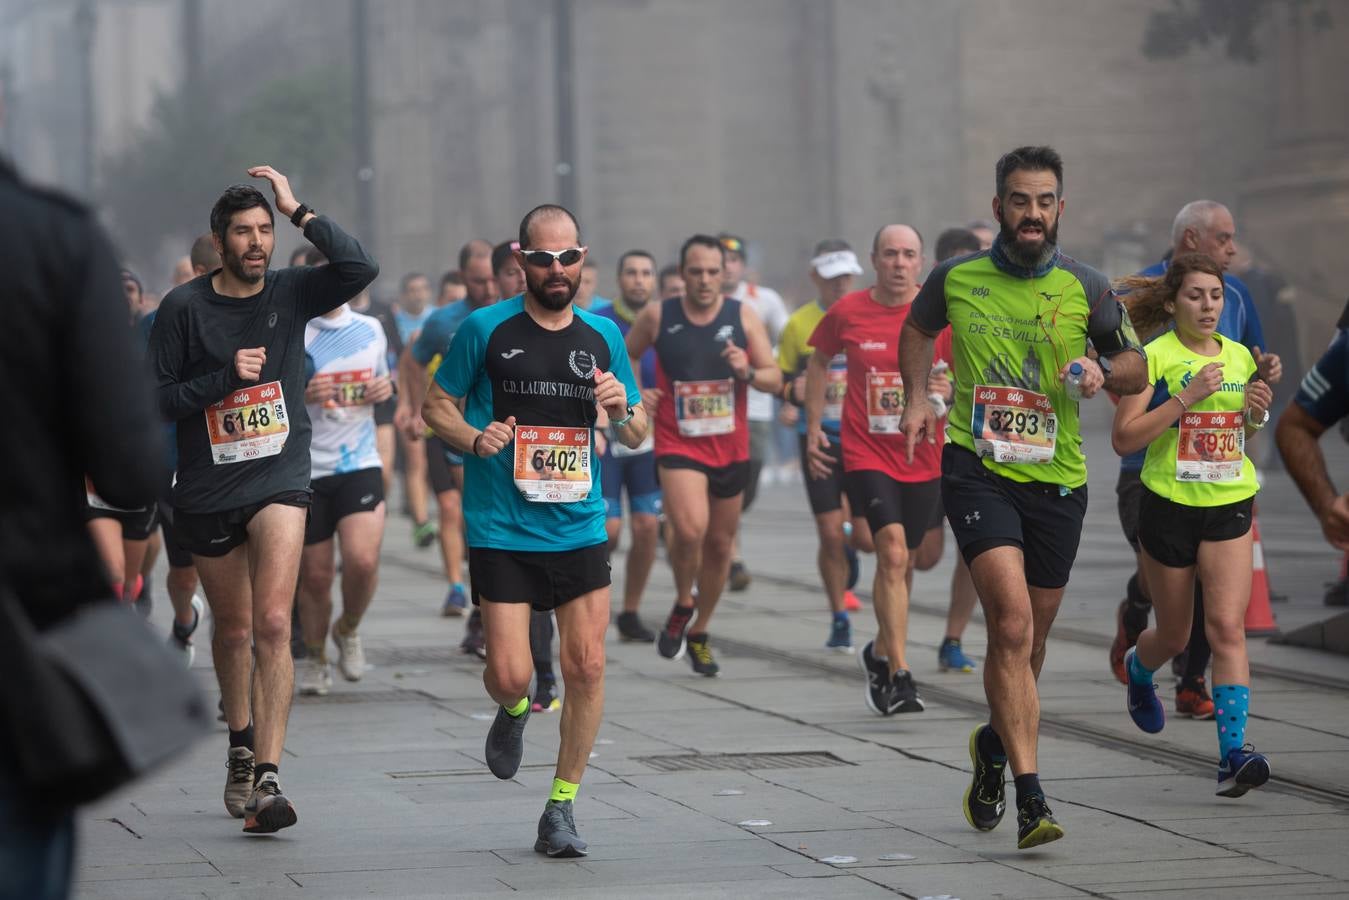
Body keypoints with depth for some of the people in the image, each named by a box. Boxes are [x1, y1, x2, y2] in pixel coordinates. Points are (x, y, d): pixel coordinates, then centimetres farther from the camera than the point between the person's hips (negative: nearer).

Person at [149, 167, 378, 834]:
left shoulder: (291, 293, 1)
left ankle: (267, 777, -22)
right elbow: (155, 399, -4)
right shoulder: (184, 308, -3)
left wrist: (299, 211, -13)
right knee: (233, 629, 15)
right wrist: (226, 376, -17)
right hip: (207, 491, 1)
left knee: (273, 625, -17)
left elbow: (361, 267, -14)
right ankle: (241, 742, 40)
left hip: (279, 480, -1)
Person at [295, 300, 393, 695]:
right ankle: (314, 657, 27)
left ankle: (348, 630, 13)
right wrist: (301, 396, -21)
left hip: (360, 465, 2)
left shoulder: (371, 330, 9)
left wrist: (386, 389, 2)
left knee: (362, 560, -17)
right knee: (315, 573, 3)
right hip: (306, 468, -2)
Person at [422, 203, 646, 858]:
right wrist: (475, 440, -14)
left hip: (580, 528, 2)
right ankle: (514, 711, 32)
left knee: (586, 668, -5)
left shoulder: (602, 336, 7)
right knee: (509, 676, -7)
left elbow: (636, 437, 14)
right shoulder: (486, 330, -2)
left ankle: (562, 806, 11)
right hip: (500, 531, -2)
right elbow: (436, 405, 6)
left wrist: (623, 409, -9)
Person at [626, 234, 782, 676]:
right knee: (689, 529, -25)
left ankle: (699, 633, 30)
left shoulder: (743, 316, -3)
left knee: (720, 543, 11)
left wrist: (748, 372, -23)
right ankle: (682, 605, 2)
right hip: (678, 444, -3)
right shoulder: (657, 317, -5)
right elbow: (624, 357, 14)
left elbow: (775, 379, -3)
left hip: (731, 448, 3)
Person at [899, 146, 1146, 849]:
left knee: (1028, 639, 13)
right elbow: (917, 330, 23)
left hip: (1057, 478, 3)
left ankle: (996, 742, 44)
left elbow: (1136, 367, 12)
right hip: (977, 468, -3)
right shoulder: (956, 280, 1)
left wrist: (1102, 372, -10)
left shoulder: (1085, 289, 2)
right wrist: (917, 395, 7)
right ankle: (1030, 796, -21)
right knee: (1013, 624, -20)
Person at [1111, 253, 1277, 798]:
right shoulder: (1155, 356, -8)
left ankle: (1233, 755, -18)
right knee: (1174, 636, 12)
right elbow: (1123, 438, -15)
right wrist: (1186, 397, -21)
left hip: (1231, 504, 2)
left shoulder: (1240, 357, 7)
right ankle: (1138, 668, 50)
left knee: (1227, 626, -14)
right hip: (1169, 505, -2)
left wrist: (1258, 415, -2)